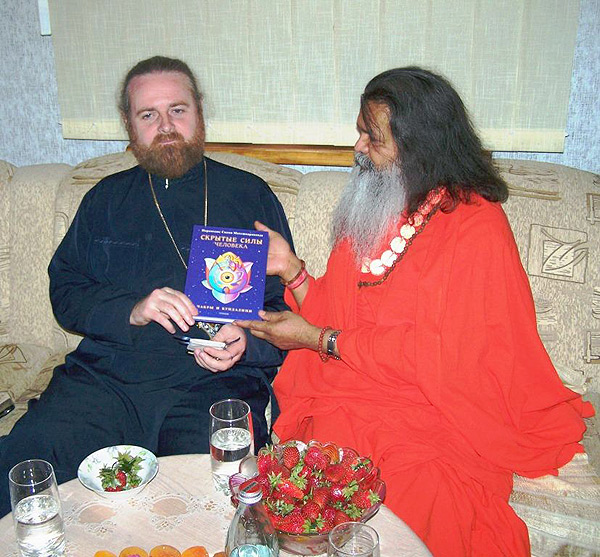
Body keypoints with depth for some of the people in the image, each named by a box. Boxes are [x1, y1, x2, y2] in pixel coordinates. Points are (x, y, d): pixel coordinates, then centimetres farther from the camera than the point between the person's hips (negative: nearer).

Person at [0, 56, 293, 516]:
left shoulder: (250, 196, 12)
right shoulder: (106, 199, 19)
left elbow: (286, 303, 9)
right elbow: (65, 292, 12)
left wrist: (246, 341, -12)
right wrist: (132, 310, -8)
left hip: (215, 385, -2)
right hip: (104, 376, 3)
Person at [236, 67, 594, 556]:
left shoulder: (477, 227, -9)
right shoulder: (372, 209, 13)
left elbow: (434, 355, -14)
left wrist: (317, 339, -11)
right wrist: (291, 269, -2)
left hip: (437, 407, -4)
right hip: (351, 396, 5)